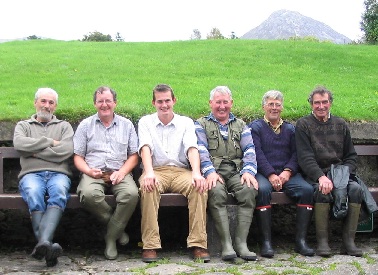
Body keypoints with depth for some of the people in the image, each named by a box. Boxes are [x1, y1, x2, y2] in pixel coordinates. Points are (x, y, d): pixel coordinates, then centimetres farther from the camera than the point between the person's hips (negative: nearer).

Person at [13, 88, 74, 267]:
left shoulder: (64, 126, 25)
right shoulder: (23, 125, 27)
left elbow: (66, 150, 3)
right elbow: (19, 144, 1)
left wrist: (35, 152, 2)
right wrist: (50, 142, 3)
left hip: (58, 173, 0)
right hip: (31, 174, 0)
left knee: (59, 192, -37)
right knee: (34, 194, -37)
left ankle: (43, 242, -53)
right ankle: (48, 246, -45)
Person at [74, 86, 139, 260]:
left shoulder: (126, 125, 18)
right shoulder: (85, 125, 16)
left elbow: (133, 156, 13)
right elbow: (78, 157, 11)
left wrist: (122, 172, -6)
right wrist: (89, 171, -10)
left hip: (119, 173, 1)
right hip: (93, 173, 0)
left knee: (131, 194, -34)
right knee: (89, 194, -36)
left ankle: (111, 237, -15)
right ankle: (118, 228, -12)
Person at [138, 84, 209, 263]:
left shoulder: (186, 122, 15)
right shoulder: (145, 122, 13)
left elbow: (192, 148, -2)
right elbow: (145, 147, -5)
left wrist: (196, 173, -22)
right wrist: (149, 172, -26)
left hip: (181, 171, 1)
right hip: (156, 171, -1)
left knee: (199, 187, -31)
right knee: (148, 188, -36)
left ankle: (198, 244, -27)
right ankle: (150, 245, -31)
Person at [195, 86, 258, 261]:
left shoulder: (240, 125, 25)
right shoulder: (201, 124, 17)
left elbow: (249, 150, 10)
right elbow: (201, 150, 0)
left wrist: (248, 171, -10)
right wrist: (210, 172, -18)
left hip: (236, 171, 2)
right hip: (213, 170, -2)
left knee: (249, 190, -30)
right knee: (216, 192, -35)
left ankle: (241, 243, -30)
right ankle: (226, 244, -33)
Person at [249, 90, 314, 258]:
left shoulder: (290, 129, 23)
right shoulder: (255, 127, 12)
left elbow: (296, 153, 11)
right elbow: (257, 154, -3)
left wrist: (287, 171, -10)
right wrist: (271, 175, -17)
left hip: (287, 173, 3)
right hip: (263, 173, -3)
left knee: (307, 189, -26)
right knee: (262, 190, -36)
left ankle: (301, 240, -22)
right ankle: (266, 242, -31)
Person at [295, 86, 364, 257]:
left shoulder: (340, 124, 17)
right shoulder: (303, 124, 5)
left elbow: (351, 156, 17)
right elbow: (305, 157, -7)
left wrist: (345, 173, -5)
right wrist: (321, 177, -23)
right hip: (315, 174, -3)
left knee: (355, 188, -26)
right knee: (323, 190, -35)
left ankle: (348, 241, -22)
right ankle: (322, 241, -24)